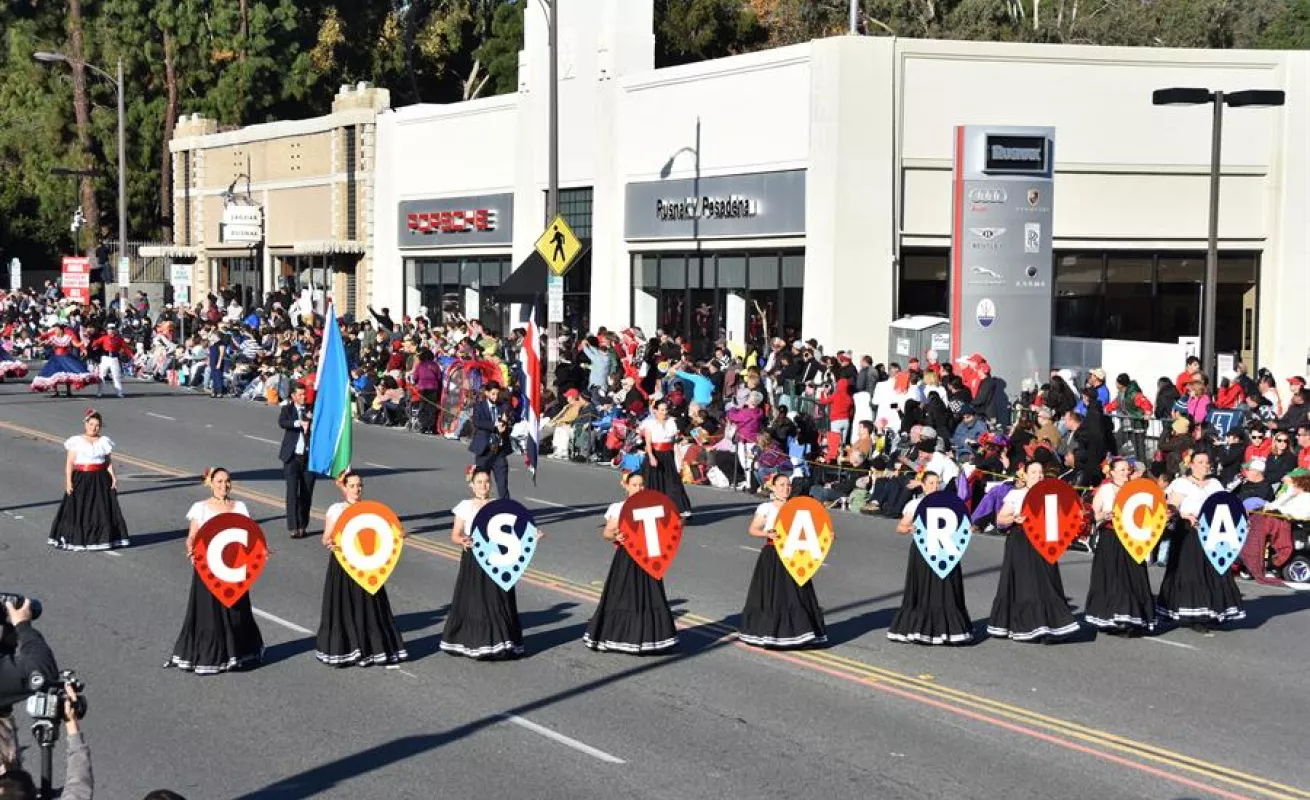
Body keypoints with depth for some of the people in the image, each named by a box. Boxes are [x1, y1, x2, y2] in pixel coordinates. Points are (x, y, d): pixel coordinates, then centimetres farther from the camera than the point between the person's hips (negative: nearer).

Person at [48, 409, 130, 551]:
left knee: (102, 510, 3)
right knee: (78, 510, -3)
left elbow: (109, 463, 10)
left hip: (100, 480, 2)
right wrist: (68, 481, -11)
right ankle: (76, 540, 3)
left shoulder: (104, 441, 8)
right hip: (81, 479, -2)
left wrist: (113, 478, -3)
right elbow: (69, 463, -2)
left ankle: (102, 539, 11)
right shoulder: (76, 441, 0)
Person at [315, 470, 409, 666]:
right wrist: (330, 543, -25)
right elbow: (326, 539, -3)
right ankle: (341, 650, 10)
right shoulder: (335, 510, -3)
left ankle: (369, 648, 14)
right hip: (342, 563, -2)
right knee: (343, 605, 1)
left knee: (367, 604, 5)